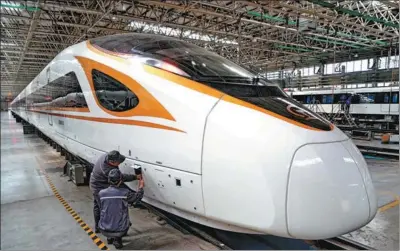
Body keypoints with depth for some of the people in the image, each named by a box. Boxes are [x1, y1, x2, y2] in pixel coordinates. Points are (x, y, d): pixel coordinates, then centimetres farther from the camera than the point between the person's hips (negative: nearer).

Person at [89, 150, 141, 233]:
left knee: (97, 206, 22)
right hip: (100, 189, -10)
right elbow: (121, 177, -27)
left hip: (95, 184, 10)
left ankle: (97, 227, 38)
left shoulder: (106, 156, -17)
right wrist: (135, 177, -21)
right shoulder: (107, 170, -39)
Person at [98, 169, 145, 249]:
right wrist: (141, 186, 20)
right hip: (120, 230, -3)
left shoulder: (101, 193, -8)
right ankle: (117, 239, 9)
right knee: (126, 221, 30)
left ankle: (110, 237, 22)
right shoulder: (125, 193, -16)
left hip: (104, 230, 3)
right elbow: (137, 197, 3)